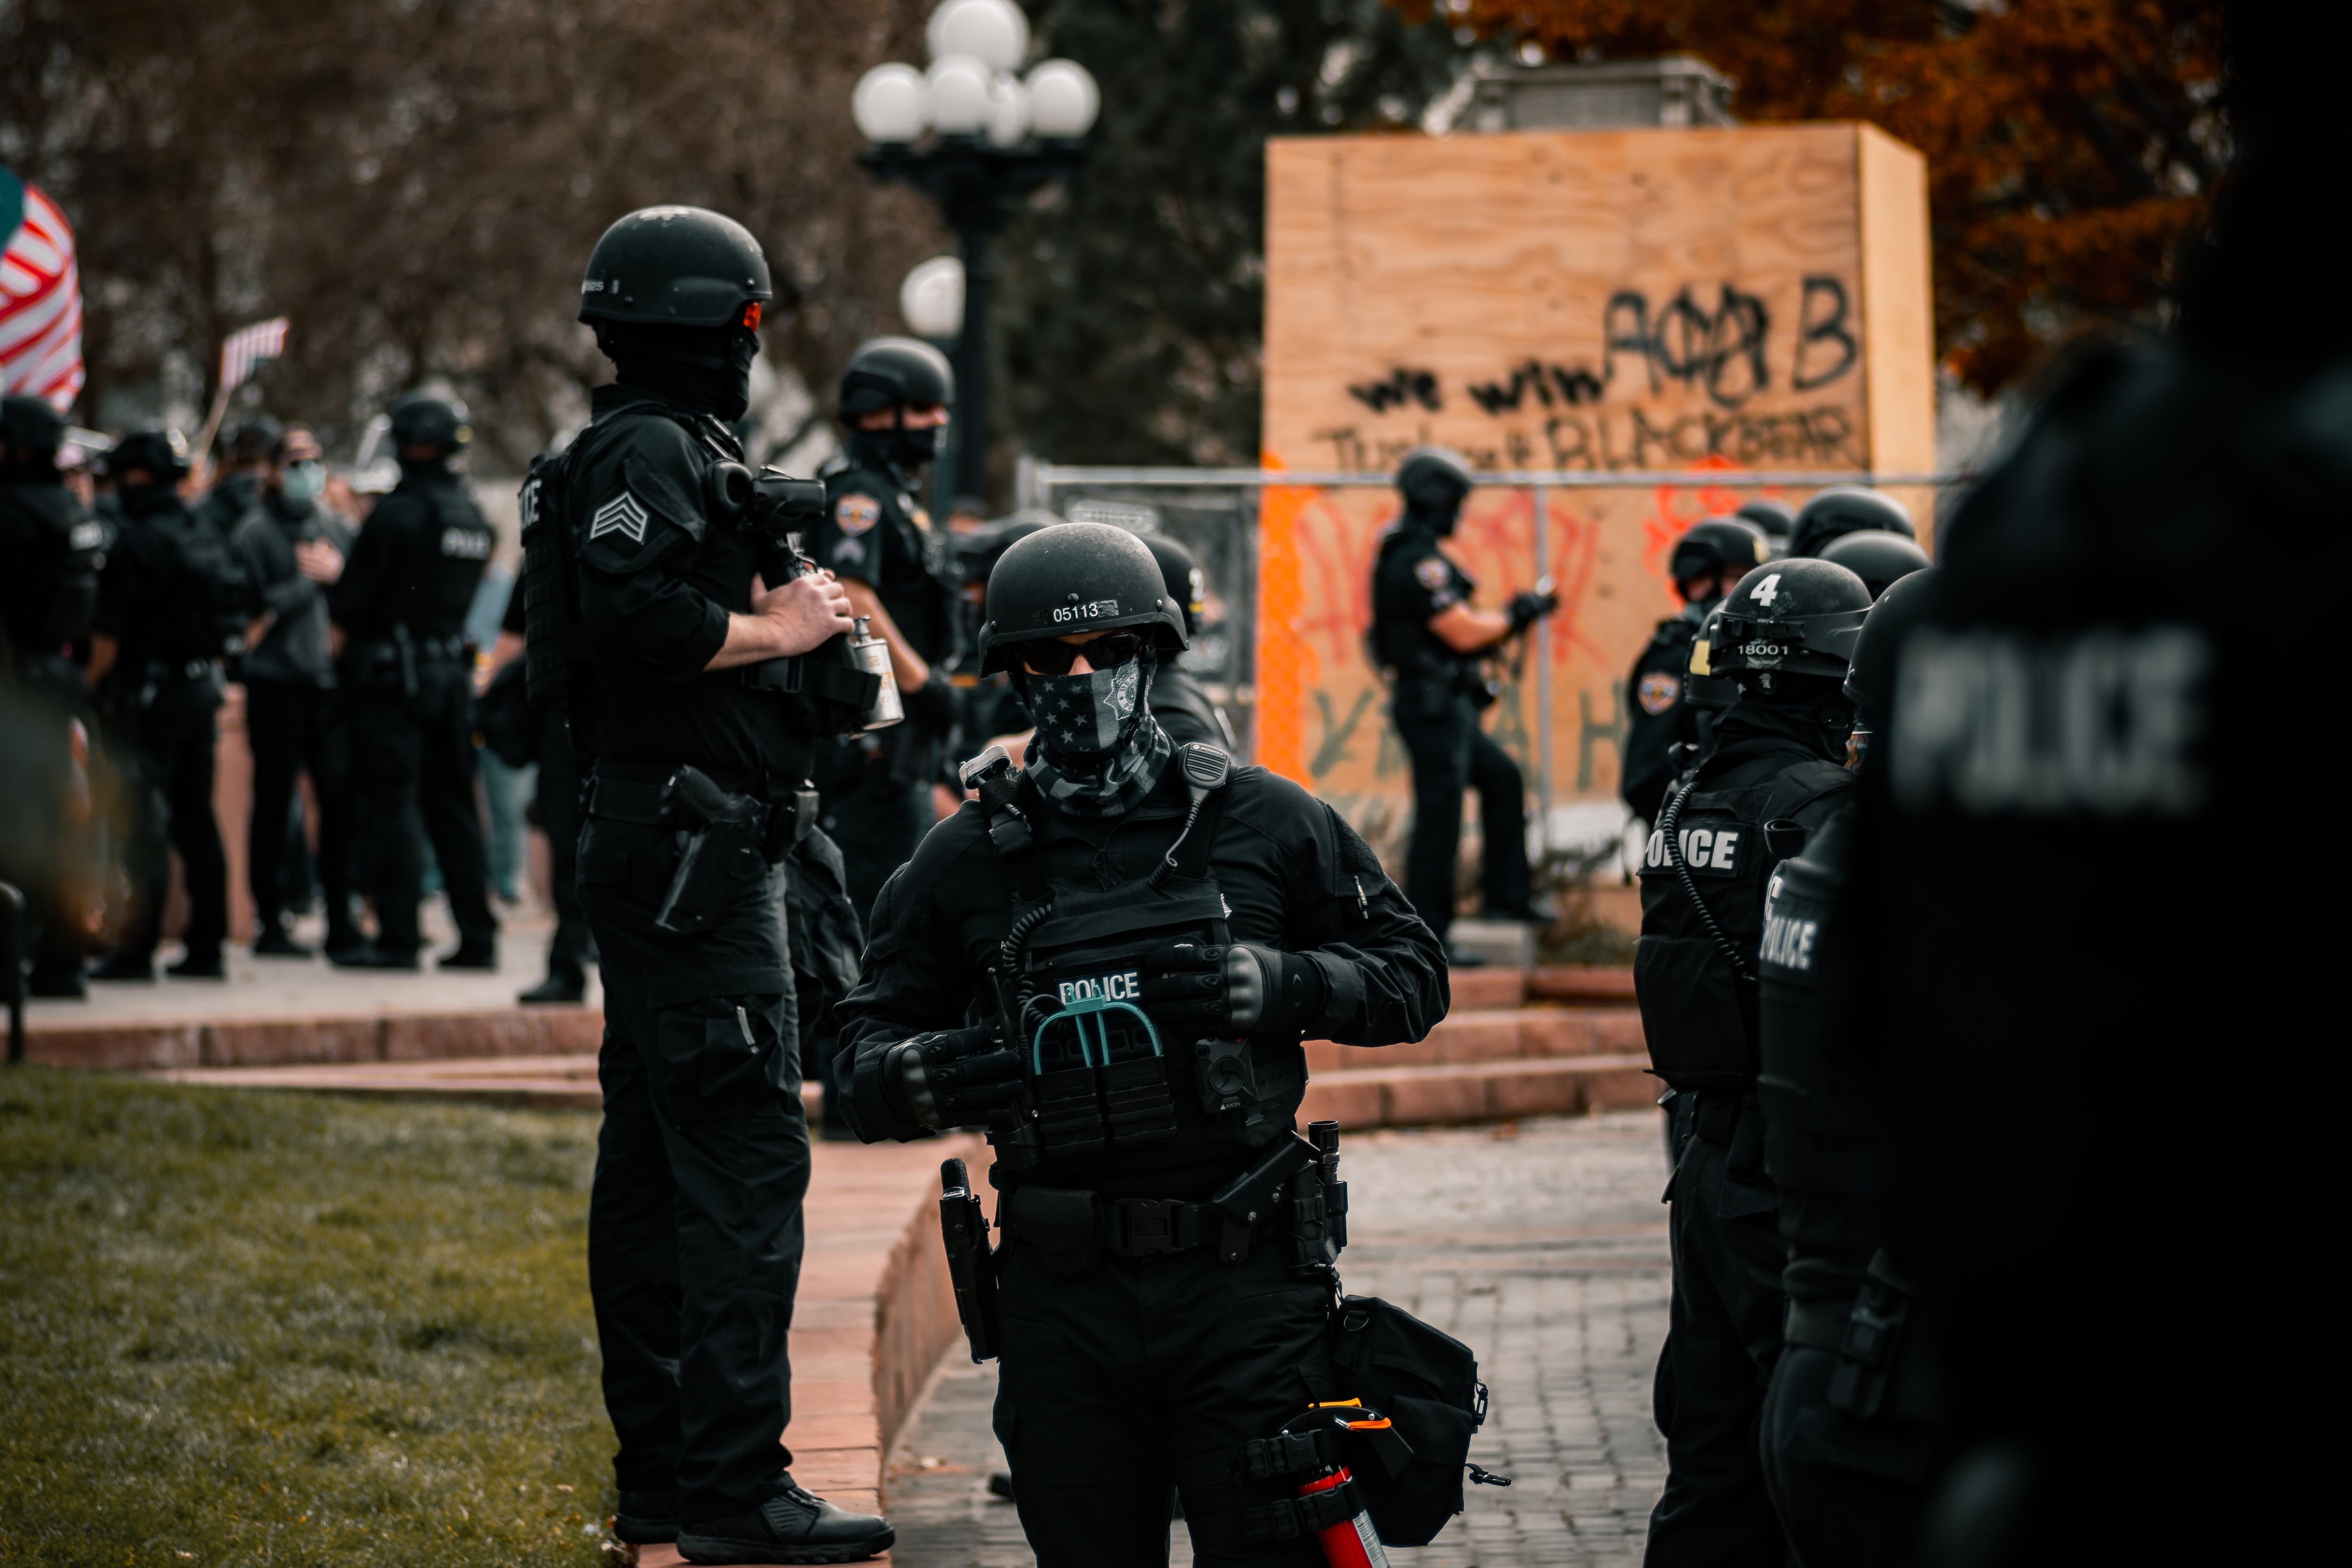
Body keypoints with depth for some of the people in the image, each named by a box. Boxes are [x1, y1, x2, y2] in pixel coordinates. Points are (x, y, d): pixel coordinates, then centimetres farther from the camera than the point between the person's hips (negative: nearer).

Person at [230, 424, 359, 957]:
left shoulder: (334, 527, 17)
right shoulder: (254, 529, 0)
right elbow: (253, 605, -10)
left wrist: (336, 572, -2)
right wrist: (311, 580, -6)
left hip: (328, 678, 5)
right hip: (276, 679, -4)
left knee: (342, 797, 0)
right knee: (275, 804, -1)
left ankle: (340, 920, 7)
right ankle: (270, 923, 4)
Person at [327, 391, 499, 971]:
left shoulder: (399, 513, -14)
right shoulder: (474, 516, 10)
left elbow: (347, 601, -12)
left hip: (395, 675, -7)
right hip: (454, 672, 7)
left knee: (393, 802, -4)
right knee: (453, 803, 11)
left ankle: (399, 937, -6)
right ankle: (477, 938, 10)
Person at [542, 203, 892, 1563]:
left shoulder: (660, 448, 20)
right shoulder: (652, 452, -13)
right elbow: (637, 621, -27)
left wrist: (796, 607, 6)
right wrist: (781, 629, -13)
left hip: (663, 851, 11)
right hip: (693, 851, -11)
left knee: (657, 1154, 12)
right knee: (747, 1155, -12)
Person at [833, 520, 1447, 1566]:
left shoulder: (1260, 822, 5)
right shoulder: (966, 860, 7)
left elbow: (1413, 975, 9)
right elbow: (869, 1040, 13)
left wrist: (1283, 987, -10)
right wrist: (908, 1080, -11)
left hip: (1243, 1283, -1)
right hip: (1061, 1297, 2)